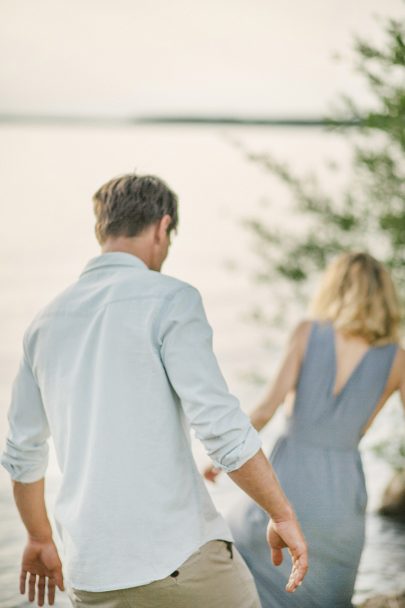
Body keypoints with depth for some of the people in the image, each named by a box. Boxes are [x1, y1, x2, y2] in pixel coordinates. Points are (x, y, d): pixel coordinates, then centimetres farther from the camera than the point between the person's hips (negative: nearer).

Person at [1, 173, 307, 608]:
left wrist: (41, 539, 32)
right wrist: (282, 515, -5)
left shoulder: (46, 322, 12)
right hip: (179, 556, -5)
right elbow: (221, 426, -15)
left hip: (91, 573, 6)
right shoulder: (169, 299, -7)